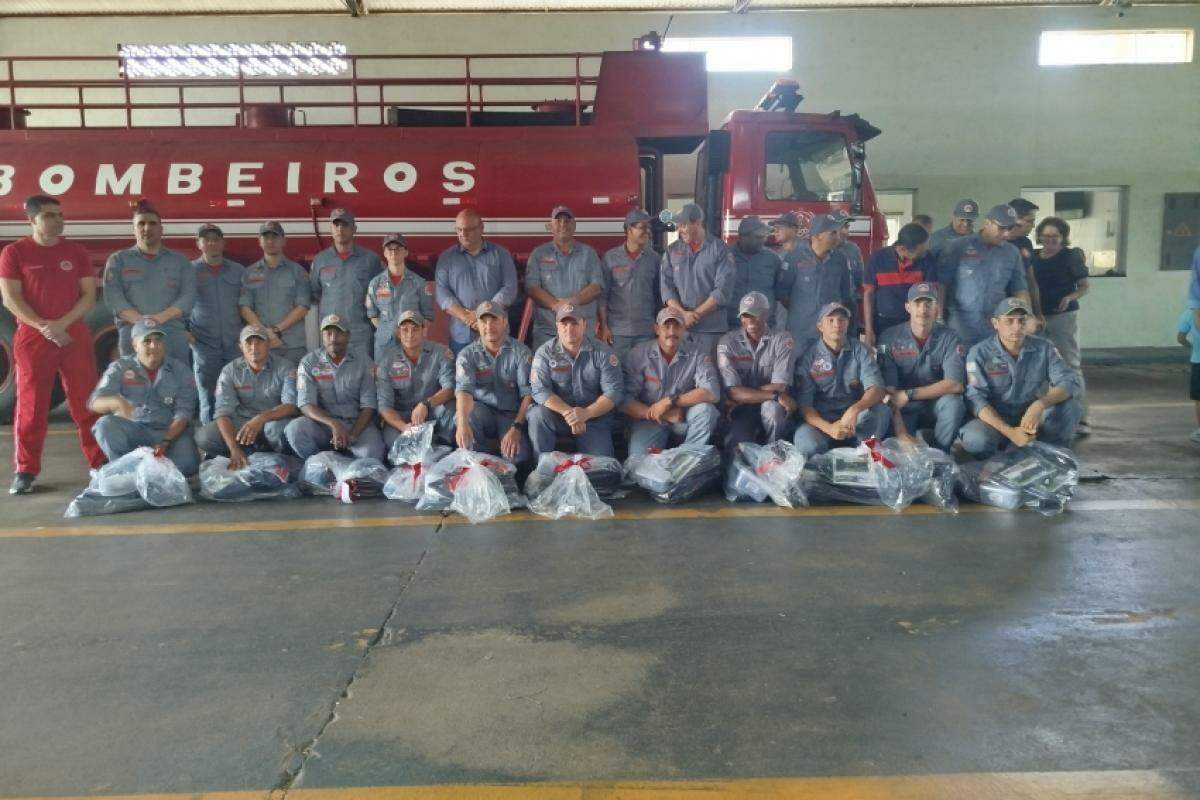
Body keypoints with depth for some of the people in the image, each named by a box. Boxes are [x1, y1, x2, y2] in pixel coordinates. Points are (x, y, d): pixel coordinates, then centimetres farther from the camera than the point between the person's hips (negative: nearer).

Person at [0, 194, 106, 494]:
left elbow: (89, 295, 3)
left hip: (75, 336, 2)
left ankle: (100, 463, 8)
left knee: (87, 402, 3)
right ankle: (25, 471, 7)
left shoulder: (76, 252, 8)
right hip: (32, 338, -2)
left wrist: (62, 324, -11)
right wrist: (43, 327, -16)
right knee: (30, 405, 1)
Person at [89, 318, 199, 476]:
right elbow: (95, 402, -8)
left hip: (170, 431, -1)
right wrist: (117, 402, -33)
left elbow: (183, 413, -6)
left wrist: (165, 441, -23)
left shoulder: (181, 371, 2)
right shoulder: (120, 368, 4)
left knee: (187, 463, -31)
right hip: (130, 430, 1)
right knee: (105, 424, -30)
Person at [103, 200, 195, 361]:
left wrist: (160, 317, -15)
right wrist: (140, 320, -16)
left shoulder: (180, 262, 15)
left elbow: (188, 296, 2)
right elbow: (113, 295, 2)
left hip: (173, 334, 0)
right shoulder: (118, 260, 15)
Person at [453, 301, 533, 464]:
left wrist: (517, 427, -22)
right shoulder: (467, 354, -1)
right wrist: (462, 424, -37)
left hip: (511, 415, -1)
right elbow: (463, 389, -18)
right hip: (482, 412, 1)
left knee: (518, 455, -29)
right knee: (467, 412, -34)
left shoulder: (520, 351, -1)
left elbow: (528, 392, -9)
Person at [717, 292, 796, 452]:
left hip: (772, 408, 1)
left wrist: (744, 395, -14)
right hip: (741, 411, 0)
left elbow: (780, 386, -14)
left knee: (772, 407, -35)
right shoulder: (727, 343, -6)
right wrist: (776, 396, -22)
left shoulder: (782, 339, -5)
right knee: (737, 448, -30)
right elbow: (733, 391, -16)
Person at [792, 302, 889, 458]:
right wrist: (829, 428, -27)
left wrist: (854, 410, -33)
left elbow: (876, 389, -12)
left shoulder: (860, 351, 0)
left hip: (855, 419, 2)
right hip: (821, 420, -2)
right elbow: (804, 404, -9)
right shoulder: (807, 357, -4)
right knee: (806, 444, -33)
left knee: (881, 410, -28)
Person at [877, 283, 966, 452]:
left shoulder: (949, 338, -6)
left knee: (953, 403, -30)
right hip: (903, 409, -2)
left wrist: (908, 394, -20)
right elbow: (888, 390, -15)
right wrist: (900, 431, -27)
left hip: (937, 406, 2)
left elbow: (955, 384, -17)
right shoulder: (889, 338, -8)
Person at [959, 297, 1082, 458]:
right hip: (996, 419, -2)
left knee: (1070, 406, -23)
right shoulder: (979, 353, -10)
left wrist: (1039, 405, -34)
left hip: (1033, 418, 2)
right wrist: (1010, 432, -30)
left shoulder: (1044, 348, -2)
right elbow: (976, 399, -18)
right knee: (975, 439, -34)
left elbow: (1068, 382, -12)